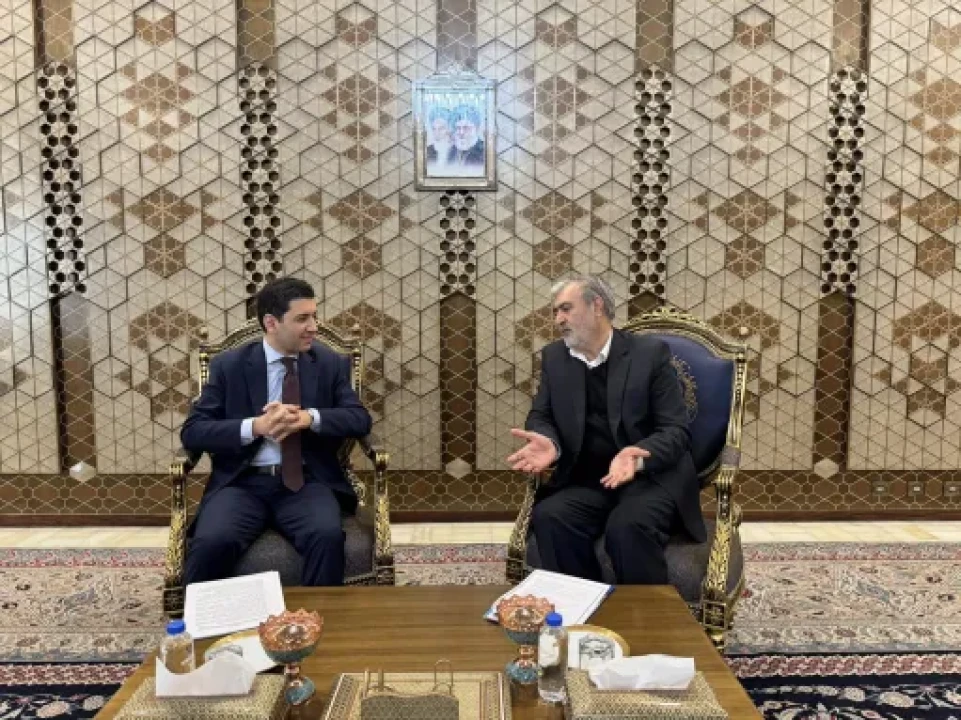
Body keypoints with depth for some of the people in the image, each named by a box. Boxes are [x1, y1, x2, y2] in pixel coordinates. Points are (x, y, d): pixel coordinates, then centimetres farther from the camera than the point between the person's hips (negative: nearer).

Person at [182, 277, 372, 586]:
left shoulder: (331, 363, 10)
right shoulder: (228, 365, 6)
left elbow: (360, 419, 1)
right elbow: (192, 432, -1)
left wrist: (309, 418, -18)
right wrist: (255, 426, -18)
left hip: (307, 482, 1)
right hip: (242, 482, 0)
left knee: (328, 537, -30)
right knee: (211, 543, -29)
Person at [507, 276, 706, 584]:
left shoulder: (651, 352, -2)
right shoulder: (554, 357, 10)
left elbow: (676, 430, -6)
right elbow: (541, 416, 10)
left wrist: (638, 457, -28)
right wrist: (549, 443, -16)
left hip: (652, 477, -3)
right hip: (586, 482, 3)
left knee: (627, 527, -34)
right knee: (548, 517, -27)